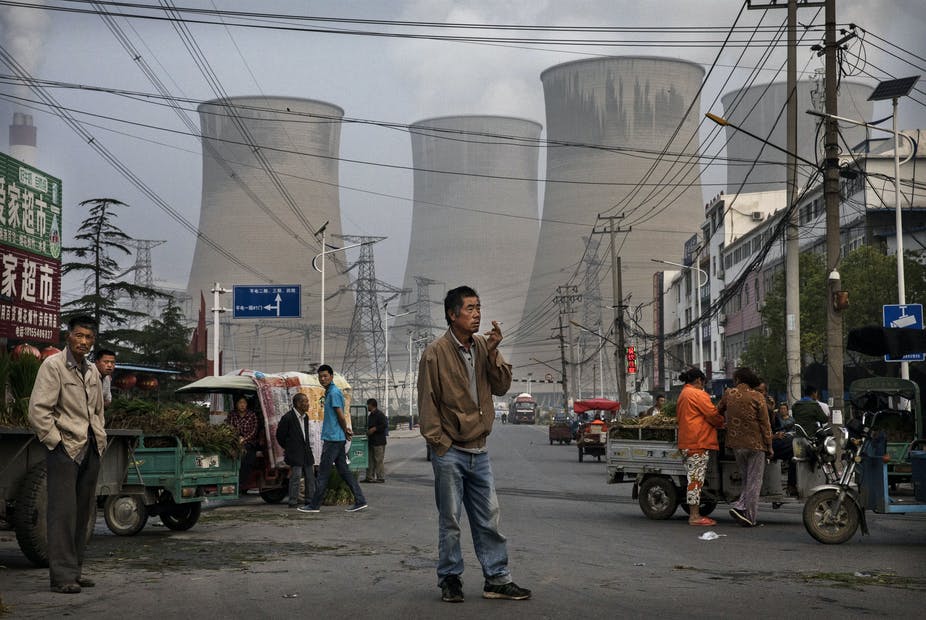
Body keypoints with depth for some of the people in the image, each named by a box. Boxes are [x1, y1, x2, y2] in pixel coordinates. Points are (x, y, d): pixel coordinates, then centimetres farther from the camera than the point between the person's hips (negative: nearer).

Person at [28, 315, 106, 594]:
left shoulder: (92, 371, 15)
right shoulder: (53, 366, -7)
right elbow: (38, 411, -13)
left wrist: (100, 440, 15)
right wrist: (55, 442, -14)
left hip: (90, 450, 8)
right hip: (65, 449, -7)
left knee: (84, 512, 10)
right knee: (63, 511, -8)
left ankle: (75, 569, 18)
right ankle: (62, 576, -6)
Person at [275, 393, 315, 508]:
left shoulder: (305, 417, 12)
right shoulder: (288, 417, -11)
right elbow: (279, 435, -2)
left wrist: (308, 447, 16)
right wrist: (288, 448, 7)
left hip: (306, 451, 7)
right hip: (295, 454, -7)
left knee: (310, 477, 7)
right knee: (296, 477, -9)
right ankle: (293, 502, -5)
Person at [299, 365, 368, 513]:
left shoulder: (334, 393, -14)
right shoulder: (329, 392, 18)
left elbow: (341, 416, -15)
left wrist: (345, 431, -2)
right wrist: (347, 430, 11)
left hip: (333, 438, -10)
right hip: (338, 439, 10)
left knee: (323, 472, -3)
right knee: (343, 470, 9)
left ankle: (314, 505, 2)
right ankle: (360, 500, 7)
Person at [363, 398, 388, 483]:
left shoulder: (380, 415, -12)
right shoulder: (371, 415, 18)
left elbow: (384, 426, -20)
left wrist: (374, 429, -18)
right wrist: (368, 431, 14)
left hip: (379, 442, -10)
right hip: (371, 441, 10)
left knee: (378, 460, -7)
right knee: (370, 460, 10)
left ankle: (381, 477, -2)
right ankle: (370, 477, 14)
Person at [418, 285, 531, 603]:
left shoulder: (484, 346, 7)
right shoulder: (436, 353, -8)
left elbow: (502, 387, 4)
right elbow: (426, 402, -6)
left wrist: (493, 353, -10)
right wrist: (439, 442, -8)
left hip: (479, 450, 5)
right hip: (450, 451, -5)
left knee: (488, 518, 8)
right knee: (450, 520, 3)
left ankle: (497, 579, 14)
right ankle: (450, 580, 14)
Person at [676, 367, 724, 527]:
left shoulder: (683, 395, 22)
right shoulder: (697, 394, -9)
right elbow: (712, 414, -12)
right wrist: (722, 423, 8)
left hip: (687, 444, 10)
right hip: (698, 442, -10)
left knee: (693, 479, 11)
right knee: (696, 479, -9)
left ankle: (694, 514, 12)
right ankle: (695, 516, -9)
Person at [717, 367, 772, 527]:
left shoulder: (729, 394, 2)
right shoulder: (757, 397, -8)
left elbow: (718, 412, 16)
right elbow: (765, 424, -8)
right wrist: (769, 446, -2)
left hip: (736, 443, 4)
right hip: (755, 443, -4)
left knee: (746, 479, 18)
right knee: (754, 481, 2)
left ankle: (739, 507, 2)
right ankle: (750, 518, -1)